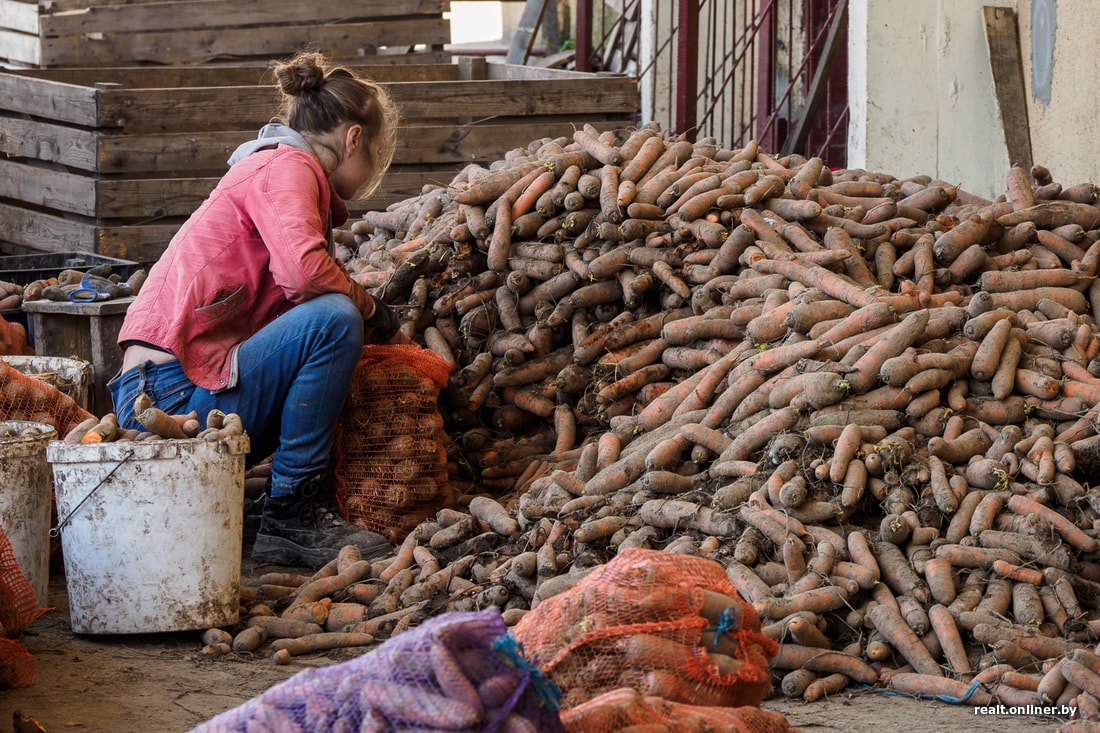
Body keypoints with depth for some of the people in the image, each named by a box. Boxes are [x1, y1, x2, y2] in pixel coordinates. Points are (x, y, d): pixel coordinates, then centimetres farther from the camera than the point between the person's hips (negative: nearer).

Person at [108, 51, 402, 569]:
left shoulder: (265, 168, 24)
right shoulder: (288, 166, -7)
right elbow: (302, 268, -25)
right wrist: (375, 313, -8)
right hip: (175, 396, -10)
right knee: (334, 320, -22)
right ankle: (291, 516, -14)